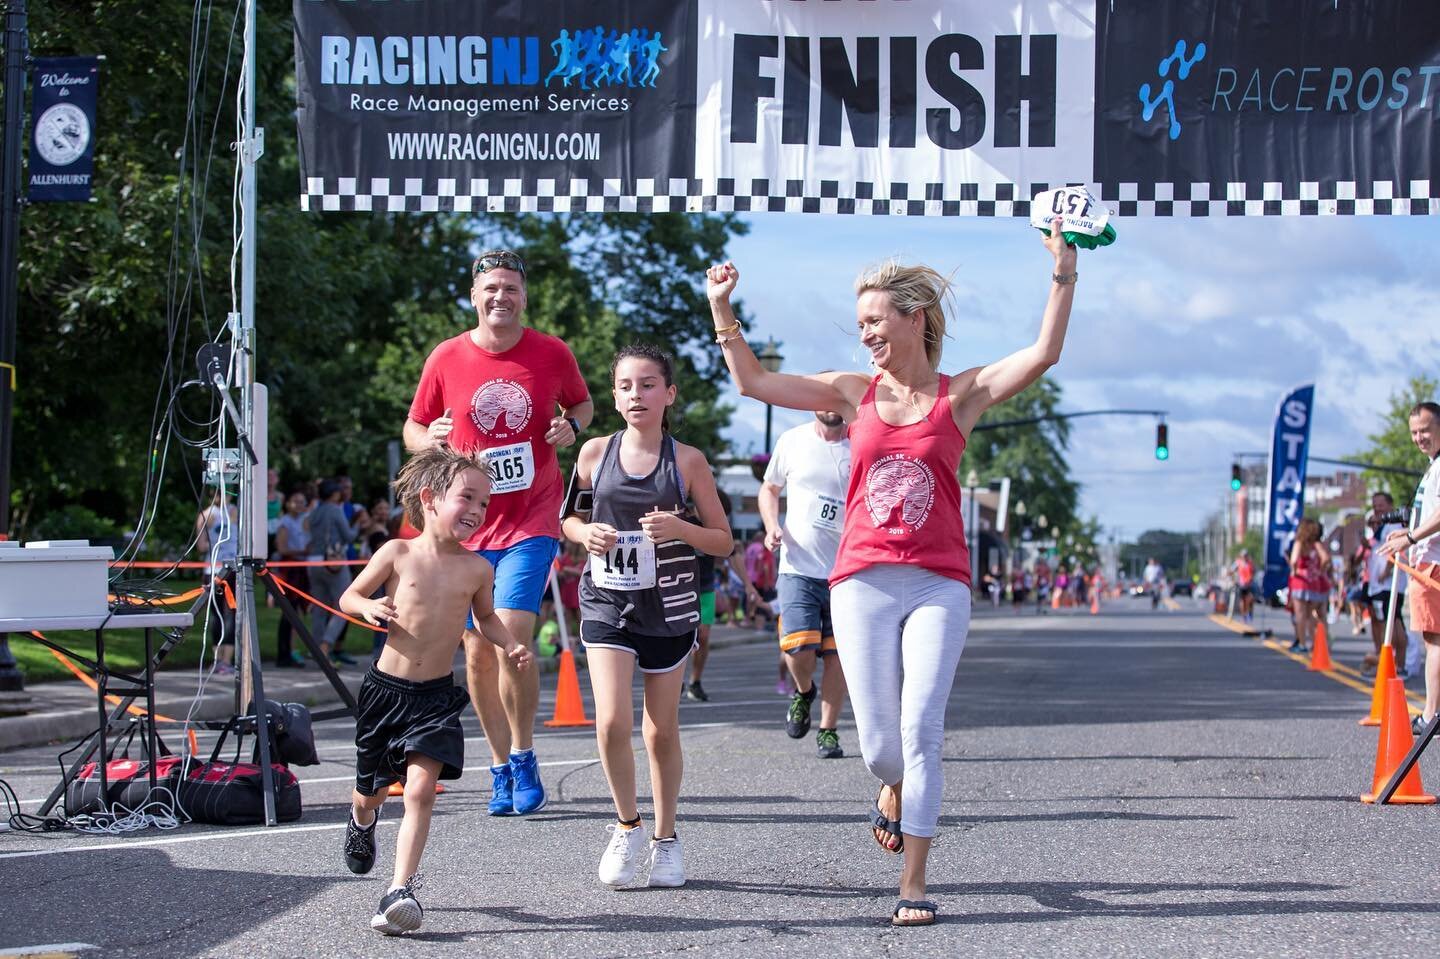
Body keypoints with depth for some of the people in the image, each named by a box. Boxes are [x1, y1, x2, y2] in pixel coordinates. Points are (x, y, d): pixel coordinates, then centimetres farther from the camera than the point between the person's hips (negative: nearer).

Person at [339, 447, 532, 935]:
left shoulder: (476, 569, 1)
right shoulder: (398, 554, -5)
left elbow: (484, 617, 20)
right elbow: (349, 596, 5)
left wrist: (510, 645, 2)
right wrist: (370, 607, -17)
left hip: (436, 697, 0)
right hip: (385, 689, 0)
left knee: (421, 789, -18)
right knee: (371, 792, 17)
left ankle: (401, 890, -18)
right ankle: (362, 821, 54)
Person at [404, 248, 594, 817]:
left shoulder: (552, 354, 0)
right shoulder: (446, 359, 1)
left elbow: (582, 403, 17)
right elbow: (413, 428, 10)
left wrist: (572, 426, -6)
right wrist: (429, 440, -13)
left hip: (531, 519, -2)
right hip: (467, 525, 2)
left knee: (512, 637, -17)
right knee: (477, 653, 4)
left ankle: (523, 759, 0)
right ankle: (500, 768, 19)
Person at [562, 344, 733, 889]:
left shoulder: (687, 461, -4)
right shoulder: (595, 453, 0)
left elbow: (723, 541, -1)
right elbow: (568, 518, 14)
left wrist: (680, 529, -19)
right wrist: (586, 533, -9)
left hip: (669, 609, 0)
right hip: (606, 605, 0)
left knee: (662, 729, 8)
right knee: (612, 722, -15)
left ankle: (666, 838, 25)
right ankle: (627, 825, 8)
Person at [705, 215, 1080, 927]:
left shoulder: (961, 394, 4)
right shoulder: (855, 393, 10)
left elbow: (1043, 355, -8)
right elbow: (753, 382, 11)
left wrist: (1063, 276, -15)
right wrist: (720, 309, 5)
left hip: (938, 585, -2)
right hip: (862, 581, 2)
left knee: (921, 729, -11)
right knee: (879, 743, 0)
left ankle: (914, 885, -4)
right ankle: (892, 791, 37)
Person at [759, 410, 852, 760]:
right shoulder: (792, 442, 3)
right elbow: (769, 488, 18)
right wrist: (772, 526, 0)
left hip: (847, 571, 1)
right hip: (799, 568, -1)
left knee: (837, 655, 2)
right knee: (799, 649, -13)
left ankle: (828, 730, 17)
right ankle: (803, 692, 19)